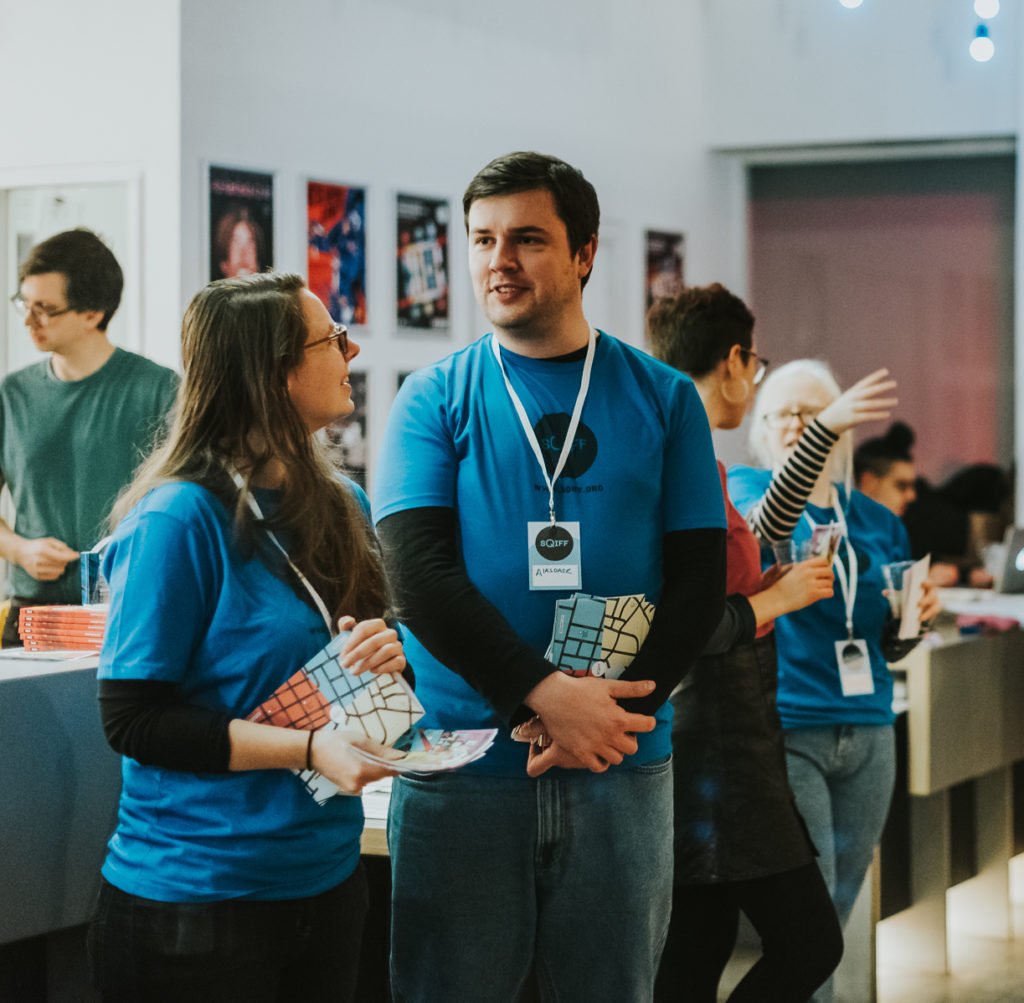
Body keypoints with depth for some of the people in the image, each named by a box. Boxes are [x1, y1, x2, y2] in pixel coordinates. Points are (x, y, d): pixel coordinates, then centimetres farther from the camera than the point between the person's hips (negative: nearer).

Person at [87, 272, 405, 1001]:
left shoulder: (343, 506, 8)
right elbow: (133, 720, -17)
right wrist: (307, 749, -23)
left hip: (326, 879, 7)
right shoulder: (181, 518, -15)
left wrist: (392, 658, -8)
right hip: (194, 903, -7)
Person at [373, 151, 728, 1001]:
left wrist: (611, 711, -12)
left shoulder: (663, 399, 6)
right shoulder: (434, 401, 3)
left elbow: (699, 578, 3)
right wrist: (547, 696, -19)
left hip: (623, 773, 1)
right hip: (459, 766, -1)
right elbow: (420, 573, -8)